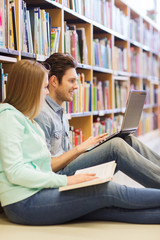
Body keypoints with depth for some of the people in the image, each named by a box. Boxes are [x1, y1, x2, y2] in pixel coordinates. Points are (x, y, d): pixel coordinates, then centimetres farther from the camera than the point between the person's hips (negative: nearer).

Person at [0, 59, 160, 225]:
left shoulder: (25, 118, 20)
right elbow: (15, 172, -19)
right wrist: (65, 180, -18)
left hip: (38, 192, 9)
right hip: (24, 203, -9)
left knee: (111, 207, -9)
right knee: (109, 191, -15)